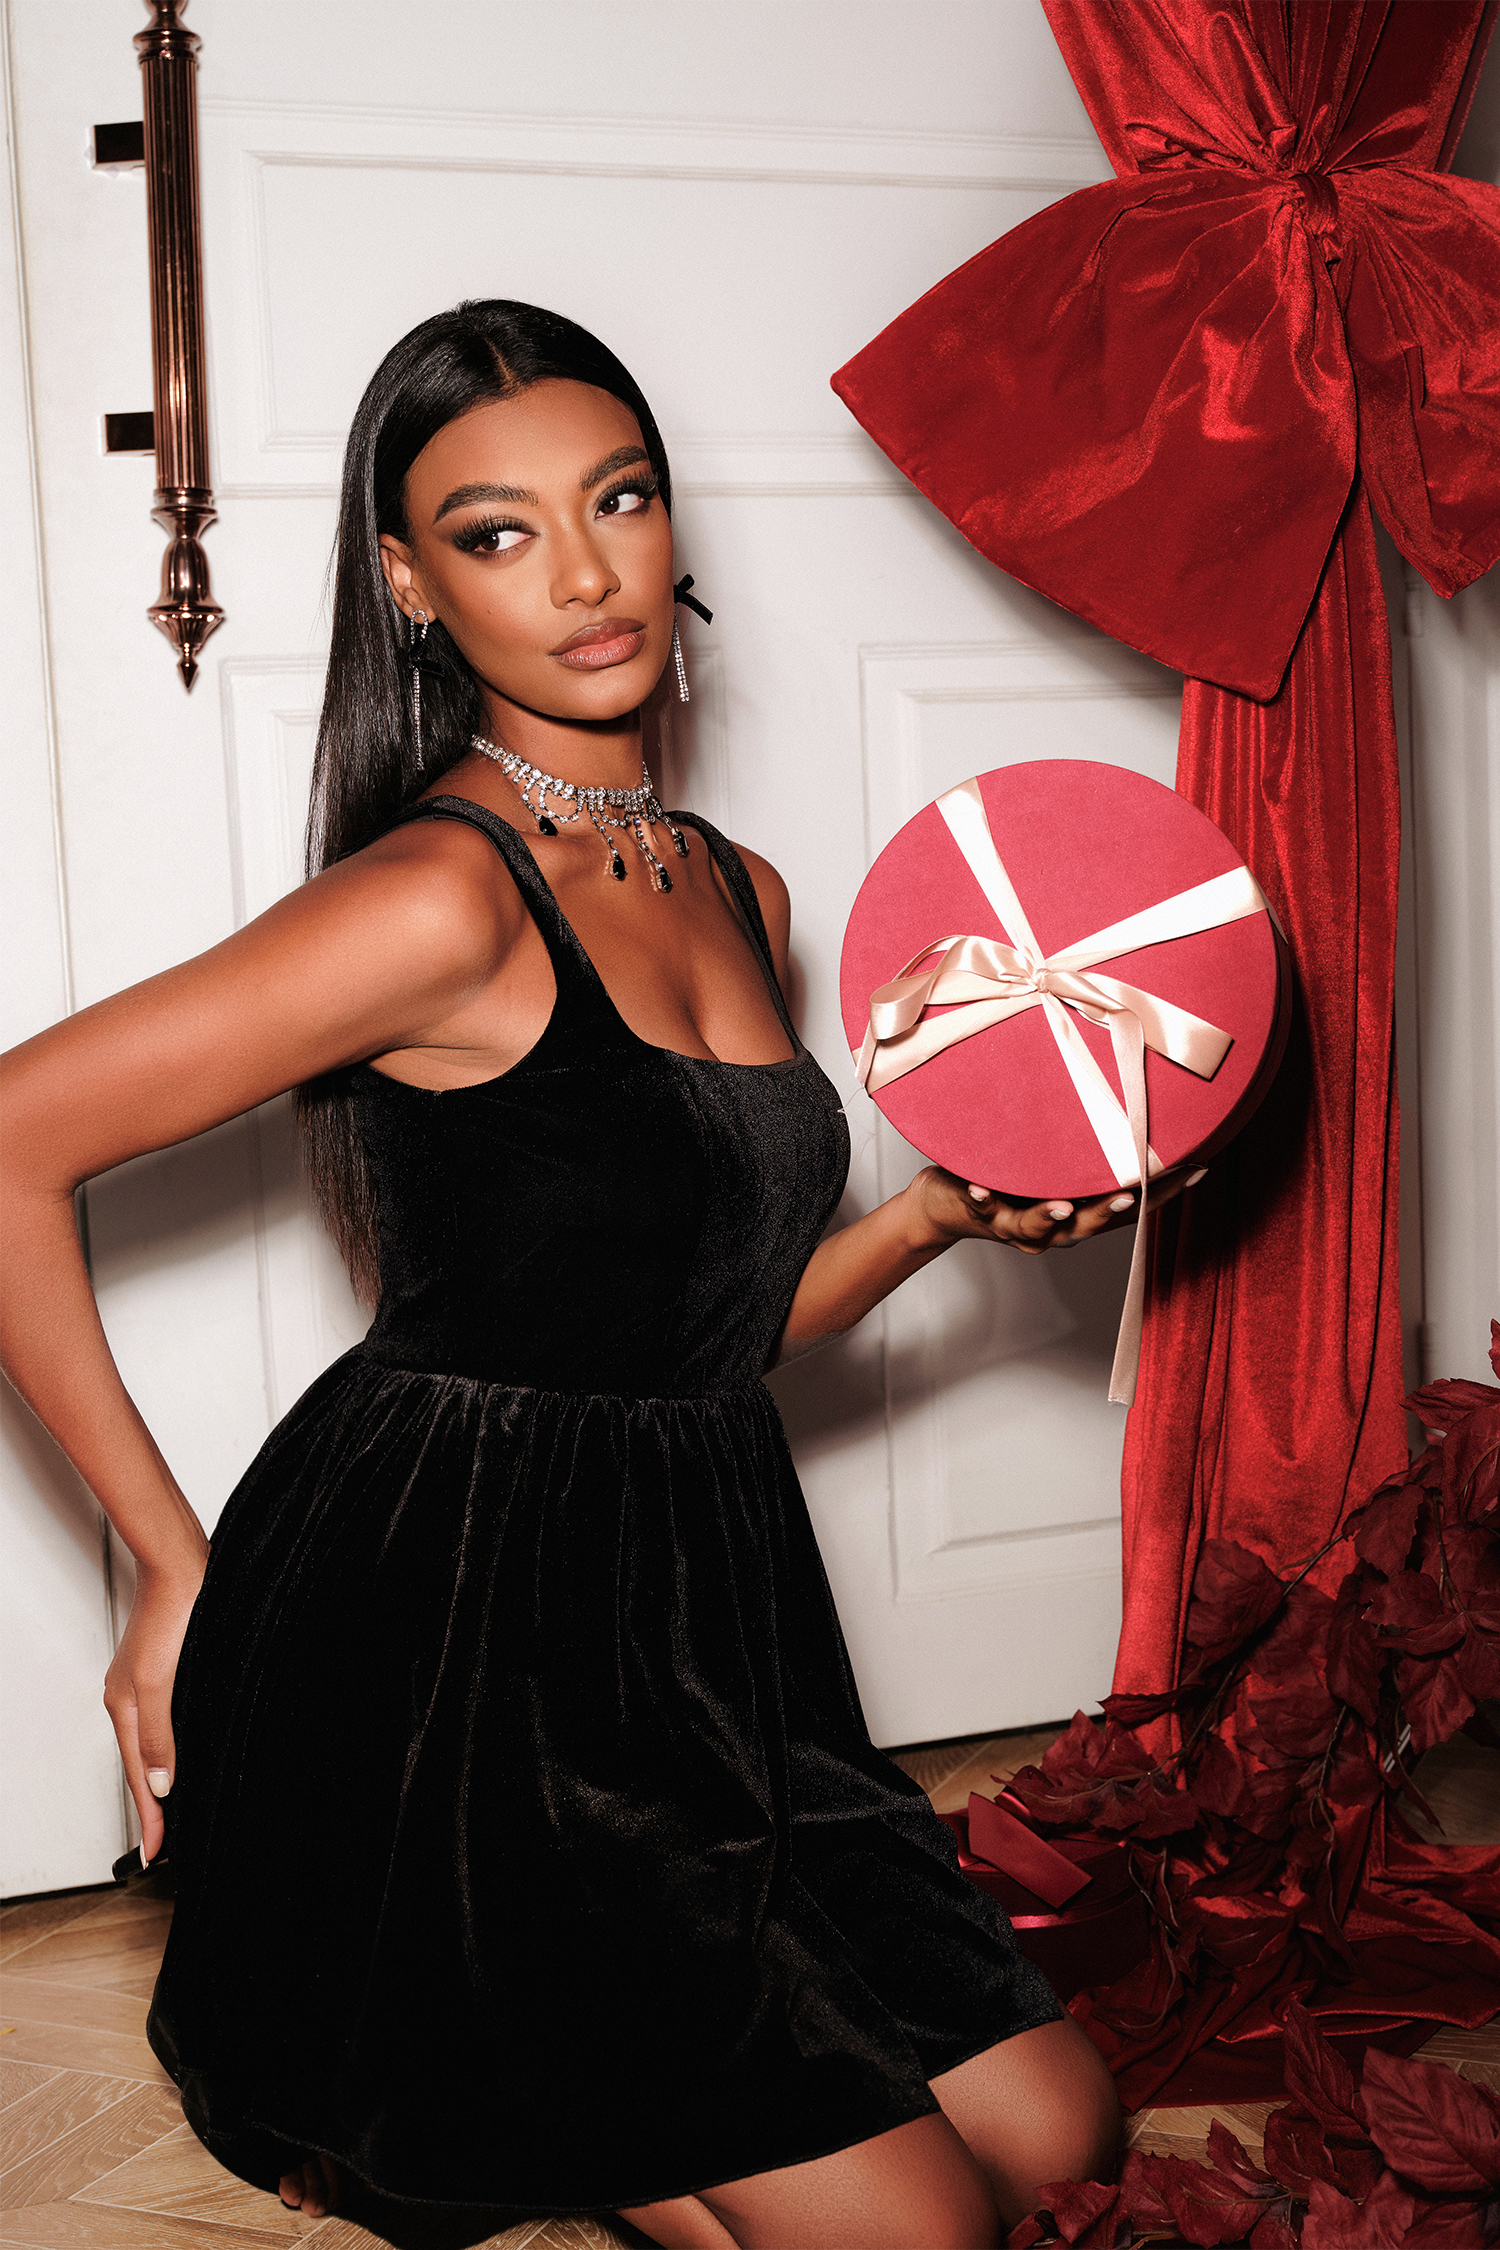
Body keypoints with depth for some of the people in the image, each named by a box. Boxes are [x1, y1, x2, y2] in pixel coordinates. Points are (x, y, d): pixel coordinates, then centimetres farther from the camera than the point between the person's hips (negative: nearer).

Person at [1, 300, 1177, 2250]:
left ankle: (462, 2089, 17)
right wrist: (174, 1571, -13)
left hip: (685, 1631, 8)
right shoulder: (443, 897, -18)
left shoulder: (738, 895, 8)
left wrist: (937, 1218, -1)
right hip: (448, 1650, -8)